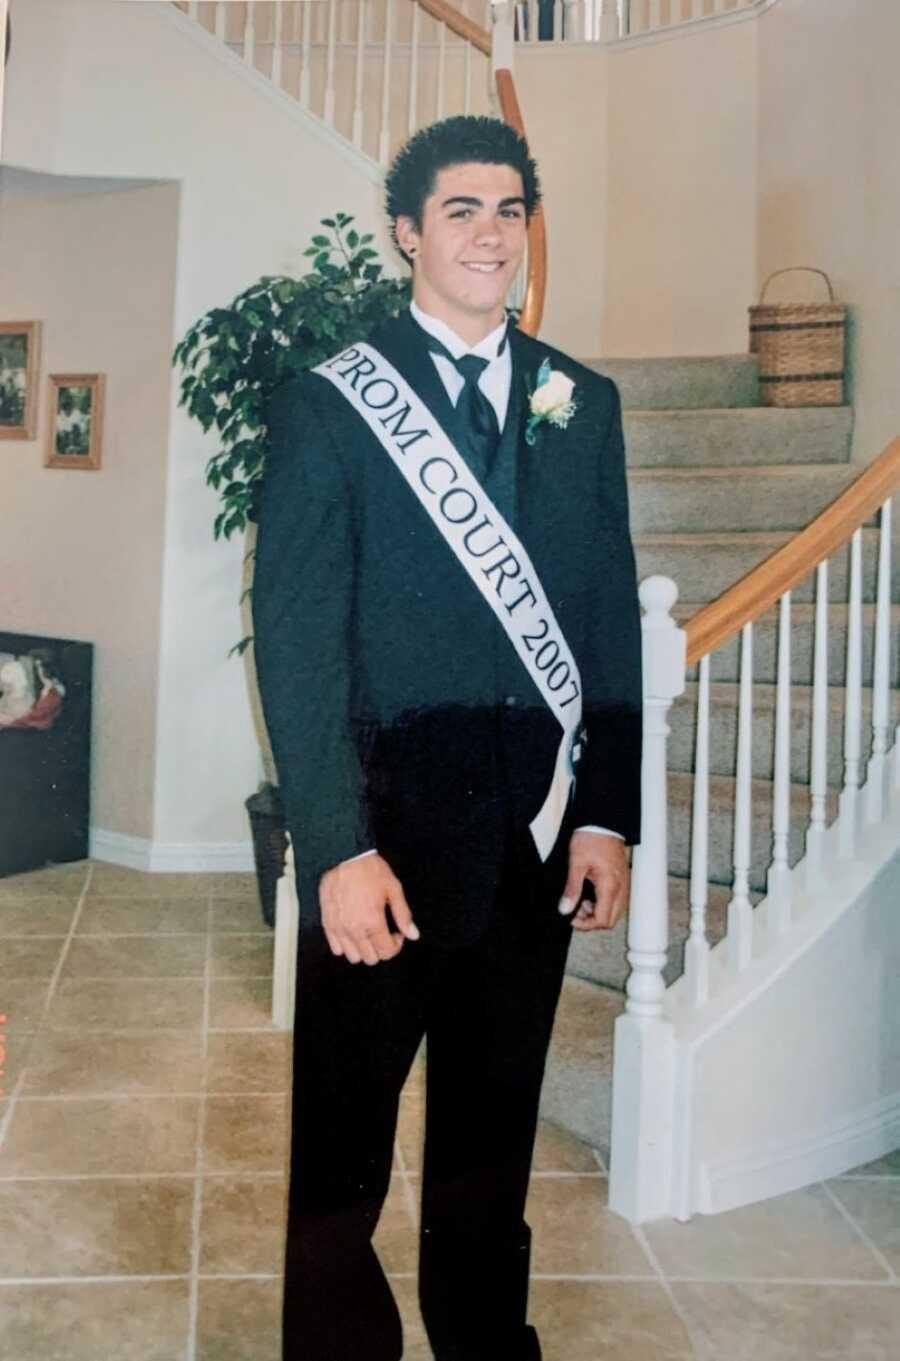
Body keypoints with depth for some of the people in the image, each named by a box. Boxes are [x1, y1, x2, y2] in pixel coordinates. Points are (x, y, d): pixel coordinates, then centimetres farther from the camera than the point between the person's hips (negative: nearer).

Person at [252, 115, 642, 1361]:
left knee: (494, 1130, 20)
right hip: (389, 836, -3)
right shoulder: (326, 408, -2)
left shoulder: (583, 404, 9)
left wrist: (609, 816, 2)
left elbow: (612, 619, 8)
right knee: (344, 1140, 11)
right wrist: (340, 849, -14)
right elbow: (296, 641, -8)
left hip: (539, 838, 4)